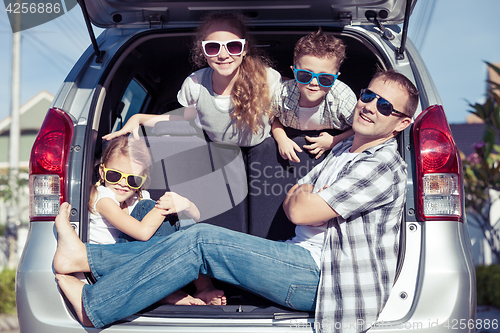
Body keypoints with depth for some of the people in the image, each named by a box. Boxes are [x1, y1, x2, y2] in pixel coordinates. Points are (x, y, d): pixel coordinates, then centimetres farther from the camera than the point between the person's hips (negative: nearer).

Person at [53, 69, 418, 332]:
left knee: (201, 241, -18)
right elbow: (290, 203, 18)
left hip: (320, 276, -9)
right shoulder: (345, 150, 18)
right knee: (197, 240, -3)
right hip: (306, 258, 9)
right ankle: (84, 257, 2)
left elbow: (300, 212, -16)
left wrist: (303, 198, 6)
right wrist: (305, 197, -4)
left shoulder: (384, 167, -14)